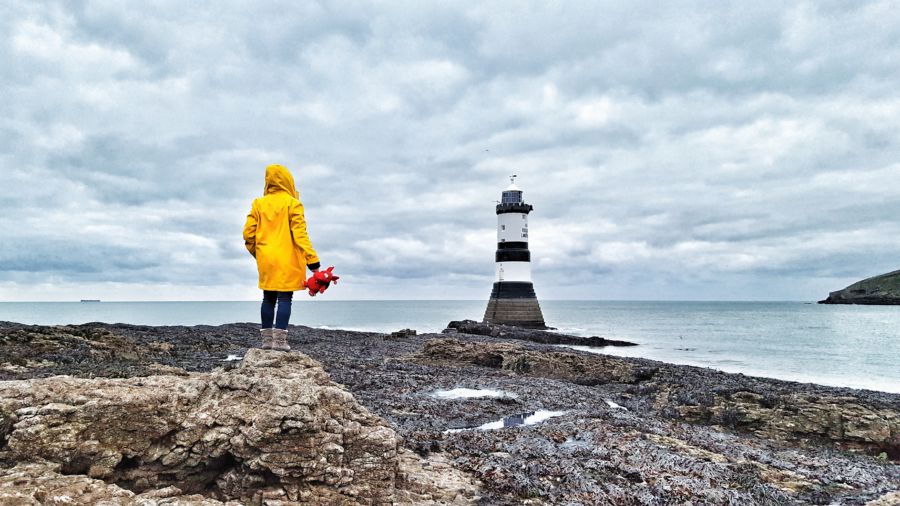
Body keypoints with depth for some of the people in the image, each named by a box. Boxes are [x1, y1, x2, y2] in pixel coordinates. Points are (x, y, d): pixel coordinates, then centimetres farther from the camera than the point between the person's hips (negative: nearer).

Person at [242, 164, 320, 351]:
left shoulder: (259, 204, 8)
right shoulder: (292, 203, -5)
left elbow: (248, 233, 5)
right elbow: (300, 234, -12)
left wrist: (257, 253, 22)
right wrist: (312, 261, -12)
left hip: (266, 260, 4)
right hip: (287, 261, -4)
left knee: (269, 298, 12)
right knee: (284, 298, -2)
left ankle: (267, 339, 15)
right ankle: (280, 340, -6)